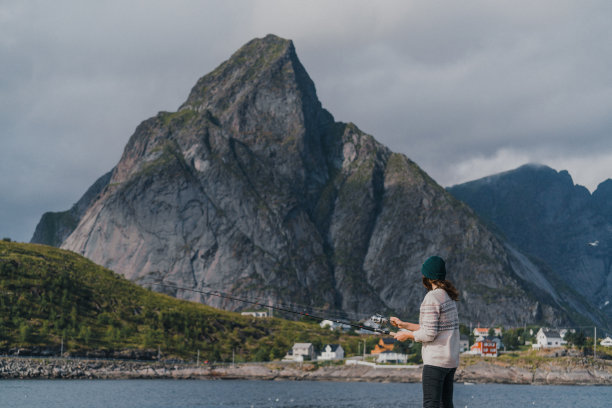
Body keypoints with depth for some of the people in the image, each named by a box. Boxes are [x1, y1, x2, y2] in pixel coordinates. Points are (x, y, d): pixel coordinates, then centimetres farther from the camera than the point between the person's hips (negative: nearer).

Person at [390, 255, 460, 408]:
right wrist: (404, 325, 19)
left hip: (435, 360, -9)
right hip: (451, 360, 10)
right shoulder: (449, 296, 13)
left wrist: (407, 335, -3)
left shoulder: (432, 298, -15)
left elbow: (429, 334, -19)